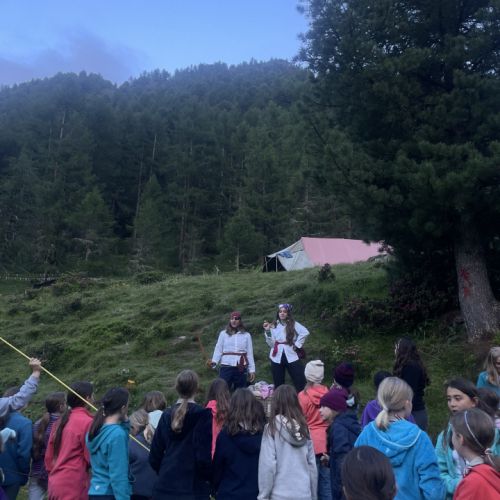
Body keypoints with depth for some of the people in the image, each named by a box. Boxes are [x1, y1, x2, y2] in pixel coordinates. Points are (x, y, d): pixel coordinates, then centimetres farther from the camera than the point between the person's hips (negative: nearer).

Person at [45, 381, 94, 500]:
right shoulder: (86, 422, -14)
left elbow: (49, 455, 15)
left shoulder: (60, 422, 10)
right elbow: (92, 457, -13)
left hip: (56, 484, 8)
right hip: (73, 486, -8)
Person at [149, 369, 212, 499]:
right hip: (193, 487, -4)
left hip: (165, 485, 4)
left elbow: (154, 456, 7)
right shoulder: (203, 416, -11)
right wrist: (208, 478, 4)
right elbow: (204, 458, -14)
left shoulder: (166, 415, 3)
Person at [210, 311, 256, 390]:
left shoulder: (246, 335, 7)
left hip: (241, 368, 1)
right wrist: (214, 361, -15)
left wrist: (252, 370, 5)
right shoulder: (223, 333, 4)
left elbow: (250, 353, 8)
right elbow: (218, 350, 1)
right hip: (226, 367, -1)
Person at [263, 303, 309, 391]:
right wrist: (267, 331, -10)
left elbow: (305, 332, -15)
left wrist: (297, 344, -13)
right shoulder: (274, 326, 6)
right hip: (277, 357, 2)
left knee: (300, 382, -5)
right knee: (278, 384, 9)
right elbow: (271, 344, 1)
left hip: (290, 356, -2)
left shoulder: (293, 324, 1)